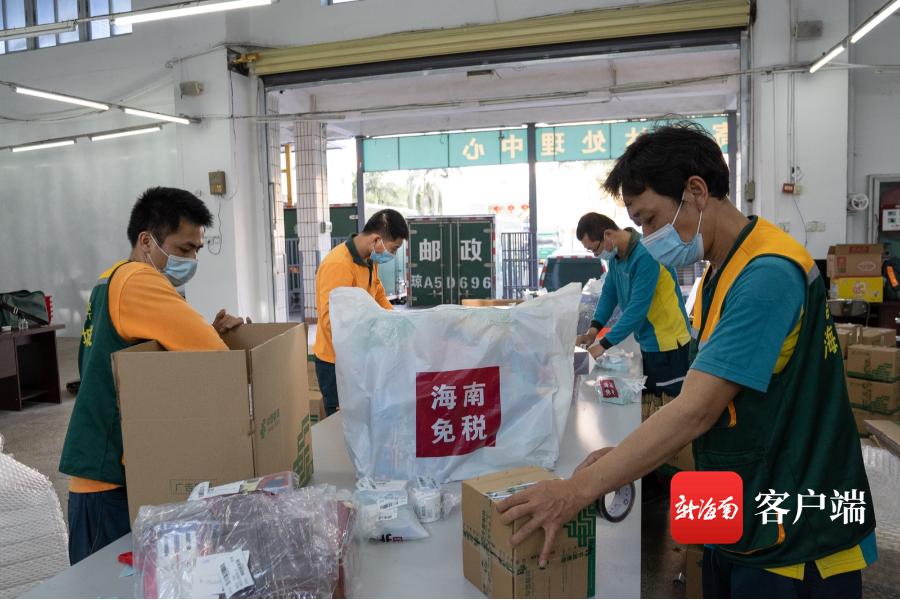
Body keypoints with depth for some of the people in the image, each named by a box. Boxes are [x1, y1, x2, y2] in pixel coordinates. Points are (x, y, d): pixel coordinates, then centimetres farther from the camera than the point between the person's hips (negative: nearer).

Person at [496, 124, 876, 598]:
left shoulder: (768, 273, -23)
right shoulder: (720, 275, 6)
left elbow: (697, 410, -28)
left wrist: (579, 488, -24)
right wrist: (628, 457, 0)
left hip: (794, 551, -8)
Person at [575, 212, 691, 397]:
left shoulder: (645, 255, -25)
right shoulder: (616, 254, 1)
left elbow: (638, 307, -28)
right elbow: (609, 292, 8)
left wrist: (604, 344, -26)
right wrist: (594, 328, -6)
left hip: (668, 343, -8)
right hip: (648, 342, 8)